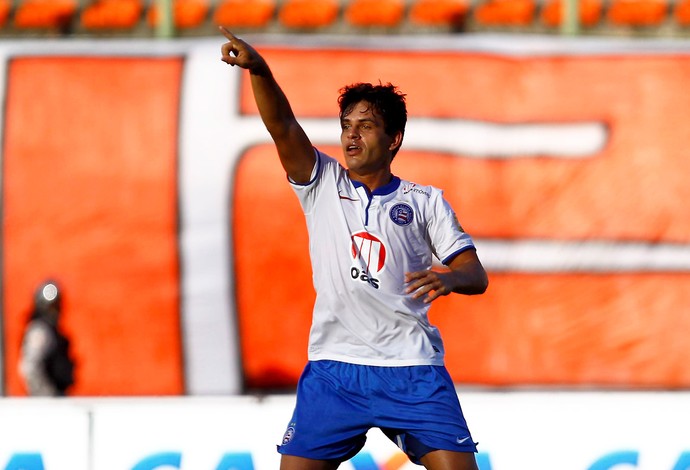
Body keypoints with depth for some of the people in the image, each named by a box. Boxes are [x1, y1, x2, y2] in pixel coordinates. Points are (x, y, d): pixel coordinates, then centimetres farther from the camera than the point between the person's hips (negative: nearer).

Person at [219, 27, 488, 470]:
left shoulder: (426, 201, 7)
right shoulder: (322, 184, 9)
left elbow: (476, 275, 2)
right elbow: (282, 126, -8)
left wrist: (448, 277, -23)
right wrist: (258, 69, -25)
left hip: (412, 370, -1)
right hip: (333, 369, 1)